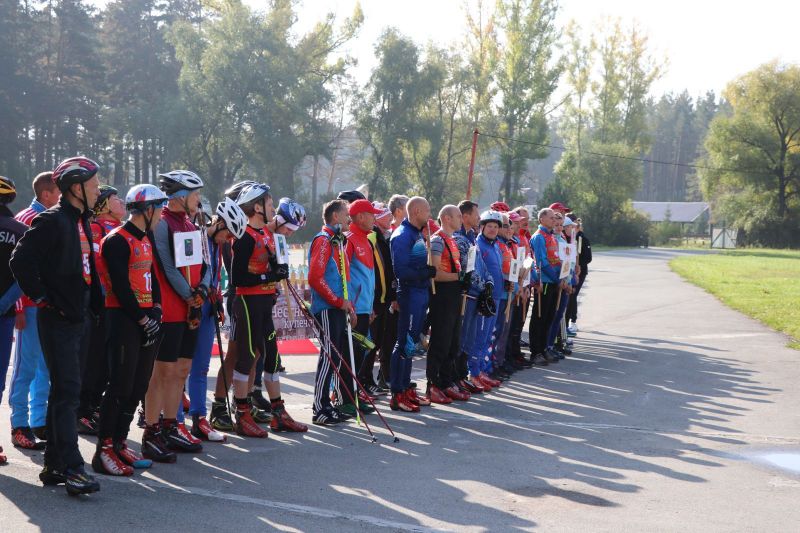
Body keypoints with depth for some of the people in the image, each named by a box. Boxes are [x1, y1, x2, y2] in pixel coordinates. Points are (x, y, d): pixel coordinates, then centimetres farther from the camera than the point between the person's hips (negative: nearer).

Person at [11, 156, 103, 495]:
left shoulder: (82, 222, 15)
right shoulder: (51, 221, -12)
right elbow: (21, 260, -18)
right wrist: (42, 297, -14)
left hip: (80, 318, 9)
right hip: (58, 319, -9)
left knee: (67, 392, 12)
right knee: (66, 391, -11)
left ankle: (54, 465, 18)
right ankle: (72, 468, -12)